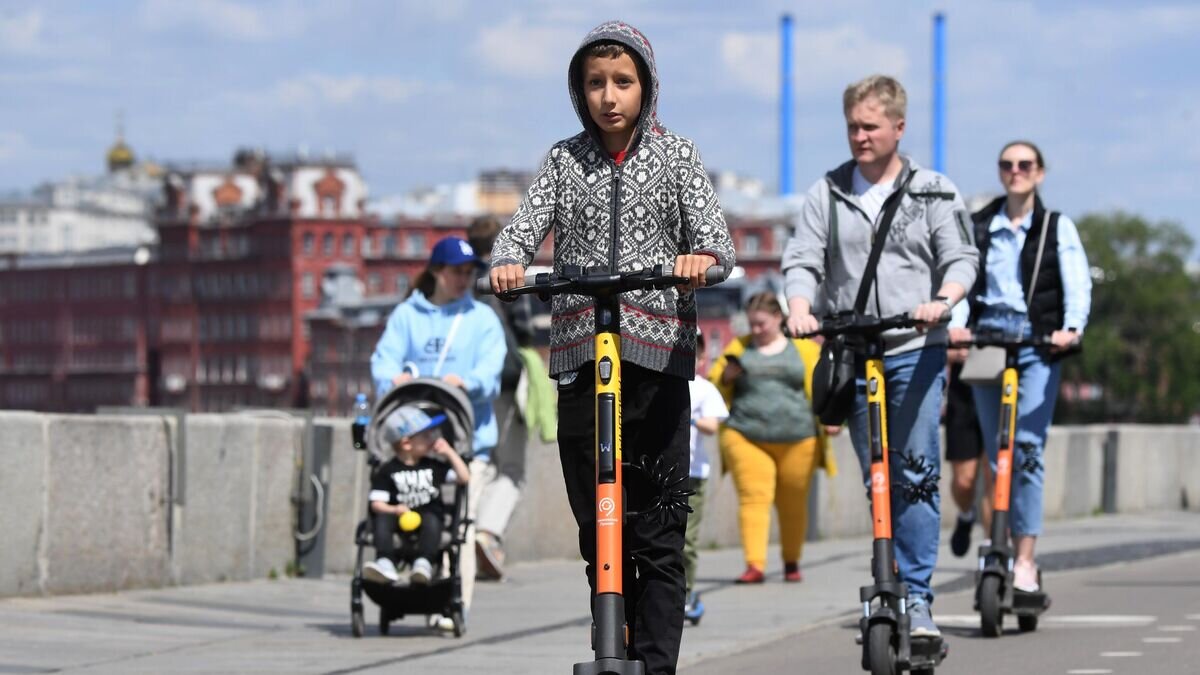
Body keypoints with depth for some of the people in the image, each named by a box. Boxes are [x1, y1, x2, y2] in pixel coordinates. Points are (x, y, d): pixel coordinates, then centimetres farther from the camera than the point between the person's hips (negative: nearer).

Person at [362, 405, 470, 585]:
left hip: (429, 515, 1)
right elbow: (377, 503, -2)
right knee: (382, 519, -29)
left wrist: (450, 453, 4)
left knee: (431, 520, -33)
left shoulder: (434, 465, 12)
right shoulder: (387, 471, 3)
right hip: (400, 517, -1)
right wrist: (394, 510, -22)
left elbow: (464, 478, 8)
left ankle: (423, 564, -45)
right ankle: (385, 564, -42)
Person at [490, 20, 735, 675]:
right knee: (597, 530, 7)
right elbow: (525, 226, -1)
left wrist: (702, 258, -28)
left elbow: (714, 236, -4)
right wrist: (506, 263, -25)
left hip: (658, 357, -2)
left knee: (658, 537, -5)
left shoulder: (676, 157, 6)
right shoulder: (565, 160, 11)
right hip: (580, 359, 2)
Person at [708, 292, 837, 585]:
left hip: (796, 440, 0)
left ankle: (792, 562, 23)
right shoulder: (739, 348, 14)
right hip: (746, 438, 0)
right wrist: (728, 376, -7)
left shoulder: (805, 349, 10)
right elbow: (713, 385, 14)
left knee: (793, 504, 6)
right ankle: (755, 565, -20)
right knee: (754, 498, -13)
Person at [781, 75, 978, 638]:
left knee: (916, 476, -10)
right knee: (876, 481, 6)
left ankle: (916, 597, -9)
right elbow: (803, 259, 4)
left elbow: (961, 259, -1)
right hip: (851, 353, 2)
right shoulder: (828, 193, 11)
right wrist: (799, 307, -17)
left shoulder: (934, 192, 6)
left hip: (916, 350, -2)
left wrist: (942, 301, -22)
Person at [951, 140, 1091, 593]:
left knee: (1027, 448, -15)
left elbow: (1078, 283, -3)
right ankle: (1008, 550, 15)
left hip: (1037, 343, -3)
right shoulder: (978, 227, 13)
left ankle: (1025, 560, -18)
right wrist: (956, 325, -18)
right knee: (997, 453, 5)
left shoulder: (1057, 227, 8)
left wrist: (1071, 328, -22)